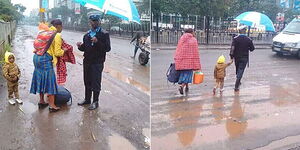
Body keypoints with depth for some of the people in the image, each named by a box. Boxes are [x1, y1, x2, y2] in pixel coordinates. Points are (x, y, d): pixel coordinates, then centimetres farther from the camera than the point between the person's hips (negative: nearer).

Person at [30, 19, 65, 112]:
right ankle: (52, 106, 3)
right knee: (49, 81, -2)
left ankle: (41, 101, 29)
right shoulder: (57, 36, -9)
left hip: (37, 56, 8)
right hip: (45, 59, -8)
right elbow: (57, 52, -12)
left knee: (41, 79, 18)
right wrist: (64, 51, 6)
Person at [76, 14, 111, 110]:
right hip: (87, 61, 6)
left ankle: (95, 102, 14)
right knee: (87, 82, 15)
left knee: (96, 83, 1)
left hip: (97, 63, -6)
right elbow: (85, 48, 19)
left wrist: (97, 42, -26)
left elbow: (107, 48, -14)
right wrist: (80, 46, -3)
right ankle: (87, 99, 30)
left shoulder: (104, 34, -5)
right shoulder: (87, 35, 14)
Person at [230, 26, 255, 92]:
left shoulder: (235, 39, -9)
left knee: (237, 70, 21)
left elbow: (232, 48, -17)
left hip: (236, 57, 2)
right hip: (244, 58, -1)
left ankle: (238, 82, 40)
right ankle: (236, 87, -5)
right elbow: (252, 49, 0)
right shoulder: (249, 40, -7)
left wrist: (231, 56, -9)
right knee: (240, 71, 0)